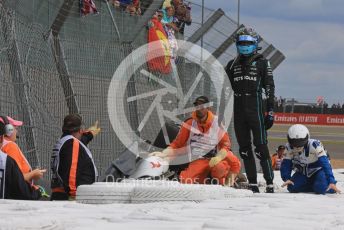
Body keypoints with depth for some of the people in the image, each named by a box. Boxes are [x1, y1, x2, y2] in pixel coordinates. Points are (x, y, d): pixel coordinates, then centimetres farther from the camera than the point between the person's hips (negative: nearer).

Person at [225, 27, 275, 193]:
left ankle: (270, 184, -9)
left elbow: (269, 88, 0)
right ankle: (252, 184, 9)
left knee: (261, 148, -9)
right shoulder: (233, 65, 15)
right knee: (244, 149, 5)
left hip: (255, 110, -5)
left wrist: (270, 112, -7)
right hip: (238, 112, 5)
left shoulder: (262, 63, 3)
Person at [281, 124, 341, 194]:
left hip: (318, 170, -4)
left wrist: (331, 182, -43)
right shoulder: (289, 148, -18)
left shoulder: (314, 145, -31)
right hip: (303, 173, 4)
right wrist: (287, 179, -31)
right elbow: (286, 164, -12)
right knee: (292, 187, -20)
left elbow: (325, 164, -35)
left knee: (320, 188, -31)